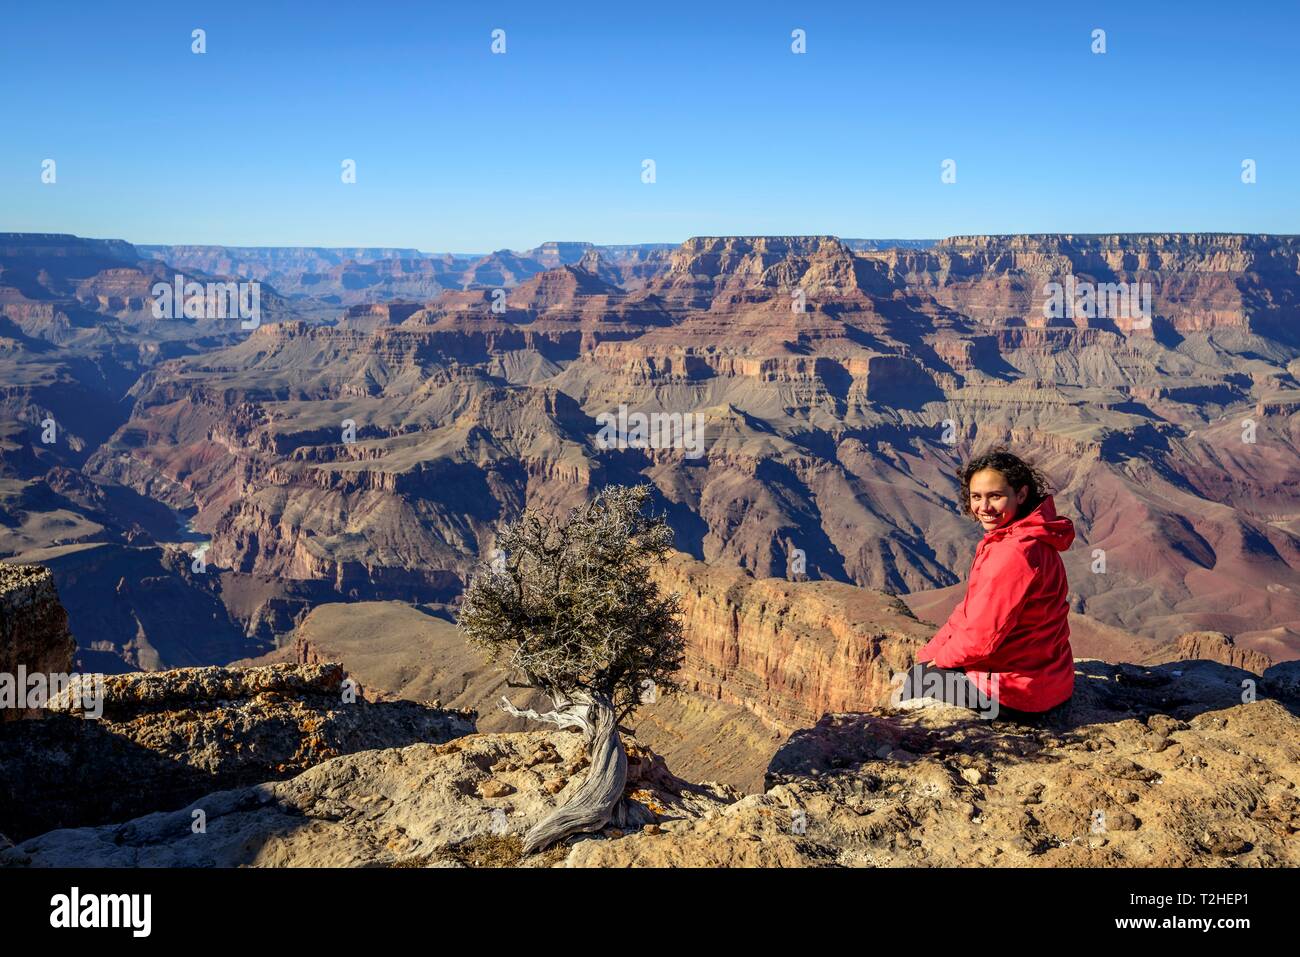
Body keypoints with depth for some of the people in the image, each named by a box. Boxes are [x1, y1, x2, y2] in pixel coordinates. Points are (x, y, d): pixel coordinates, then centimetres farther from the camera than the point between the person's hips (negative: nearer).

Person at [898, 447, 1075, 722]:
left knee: (920, 678, 9)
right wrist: (929, 652, 5)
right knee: (927, 663, 23)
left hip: (1019, 693, -9)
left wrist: (940, 656, -5)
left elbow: (981, 636, -24)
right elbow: (971, 610, 9)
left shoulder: (1014, 553, -27)